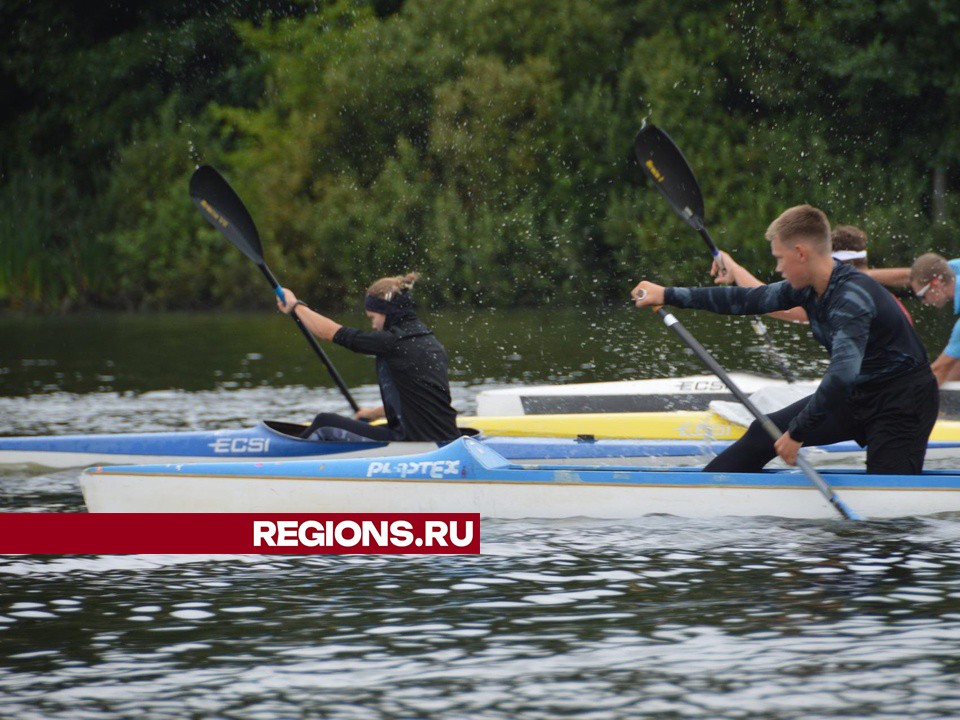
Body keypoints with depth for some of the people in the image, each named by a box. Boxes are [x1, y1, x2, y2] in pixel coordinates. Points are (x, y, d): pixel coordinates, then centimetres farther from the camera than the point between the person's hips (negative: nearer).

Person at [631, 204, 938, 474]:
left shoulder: (852, 298, -29)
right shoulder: (808, 288, -1)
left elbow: (842, 375, -37)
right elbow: (748, 300, 10)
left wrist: (798, 432, -31)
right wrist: (668, 295, 13)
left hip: (904, 401, -9)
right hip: (855, 398, 9)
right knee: (765, 433, 9)